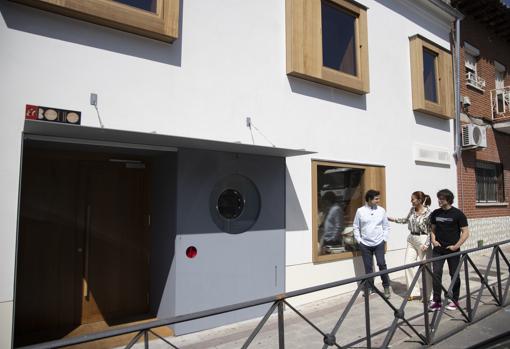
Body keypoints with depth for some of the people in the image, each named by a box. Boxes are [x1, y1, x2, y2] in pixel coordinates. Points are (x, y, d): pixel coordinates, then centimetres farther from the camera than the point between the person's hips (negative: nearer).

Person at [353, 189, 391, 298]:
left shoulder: (381, 210, 0)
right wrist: (358, 240, -1)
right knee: (368, 267, 8)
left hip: (379, 243, 0)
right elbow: (356, 226, 3)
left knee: (382, 264, -5)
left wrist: (384, 238, 0)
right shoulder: (360, 211, -3)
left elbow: (386, 226, 7)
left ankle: (386, 287, 12)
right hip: (365, 244, 0)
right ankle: (370, 287, 22)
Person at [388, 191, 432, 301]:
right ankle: (414, 292, 15)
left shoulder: (428, 213, -13)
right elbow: (406, 220, 23)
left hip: (422, 240, -7)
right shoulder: (412, 209, 6)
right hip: (411, 240, 7)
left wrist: (427, 244, -18)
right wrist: (393, 219, 19)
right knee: (408, 264, 3)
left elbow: (431, 230, -11)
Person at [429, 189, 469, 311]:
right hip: (438, 249, 3)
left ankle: (454, 300, 23)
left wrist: (456, 246, -13)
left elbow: (465, 232, -6)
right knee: (436, 274, -2)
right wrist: (433, 240, -2)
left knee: (454, 275, 9)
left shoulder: (458, 214, -6)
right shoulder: (435, 213, 5)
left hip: (453, 250, -3)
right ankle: (436, 301, 6)